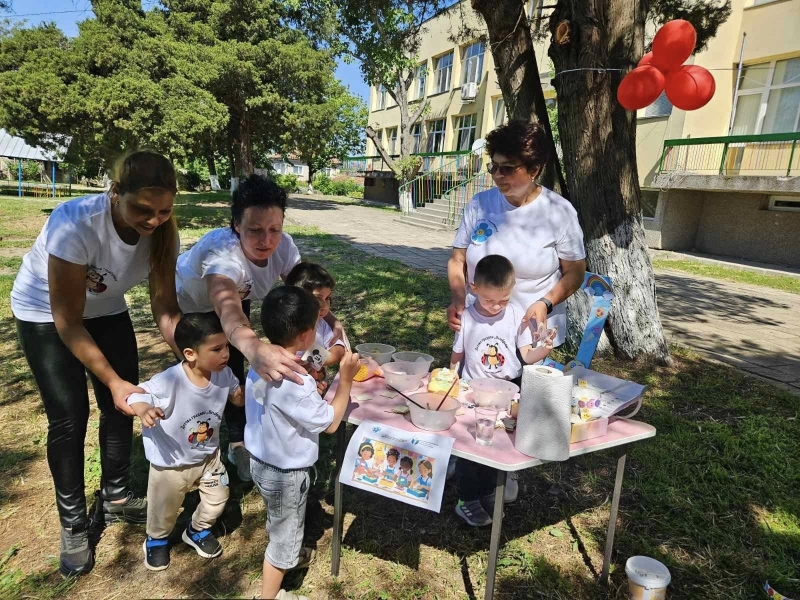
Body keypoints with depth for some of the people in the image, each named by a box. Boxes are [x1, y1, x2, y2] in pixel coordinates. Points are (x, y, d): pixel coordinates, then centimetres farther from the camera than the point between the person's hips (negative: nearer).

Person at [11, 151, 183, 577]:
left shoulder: (161, 231, -24)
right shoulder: (75, 224, -37)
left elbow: (165, 308, -19)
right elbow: (68, 322, -29)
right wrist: (113, 380, -36)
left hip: (105, 310, 4)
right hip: (45, 313, -4)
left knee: (123, 405, 4)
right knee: (69, 416, -5)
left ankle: (116, 497, 27)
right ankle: (73, 523, 15)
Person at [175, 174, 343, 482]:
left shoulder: (283, 245, -29)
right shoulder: (222, 255, -47)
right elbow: (227, 309, -66)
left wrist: (331, 321, -43)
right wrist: (255, 348, -87)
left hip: (236, 298, 4)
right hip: (189, 306, -4)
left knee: (233, 372, 0)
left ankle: (239, 444, 22)